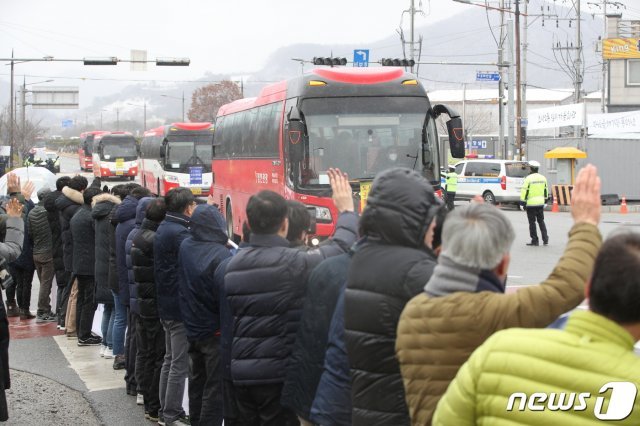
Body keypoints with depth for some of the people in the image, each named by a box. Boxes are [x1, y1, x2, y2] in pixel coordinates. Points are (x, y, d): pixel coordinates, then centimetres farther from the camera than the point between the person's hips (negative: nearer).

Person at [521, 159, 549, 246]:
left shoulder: (529, 178, -11)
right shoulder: (543, 178, 8)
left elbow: (524, 191, -13)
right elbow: (545, 190, 16)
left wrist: (523, 202, -9)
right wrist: (545, 200, 26)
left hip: (531, 203, -6)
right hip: (540, 203, 6)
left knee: (532, 222, 2)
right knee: (541, 221, 16)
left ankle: (535, 240, 3)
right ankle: (545, 239, 9)